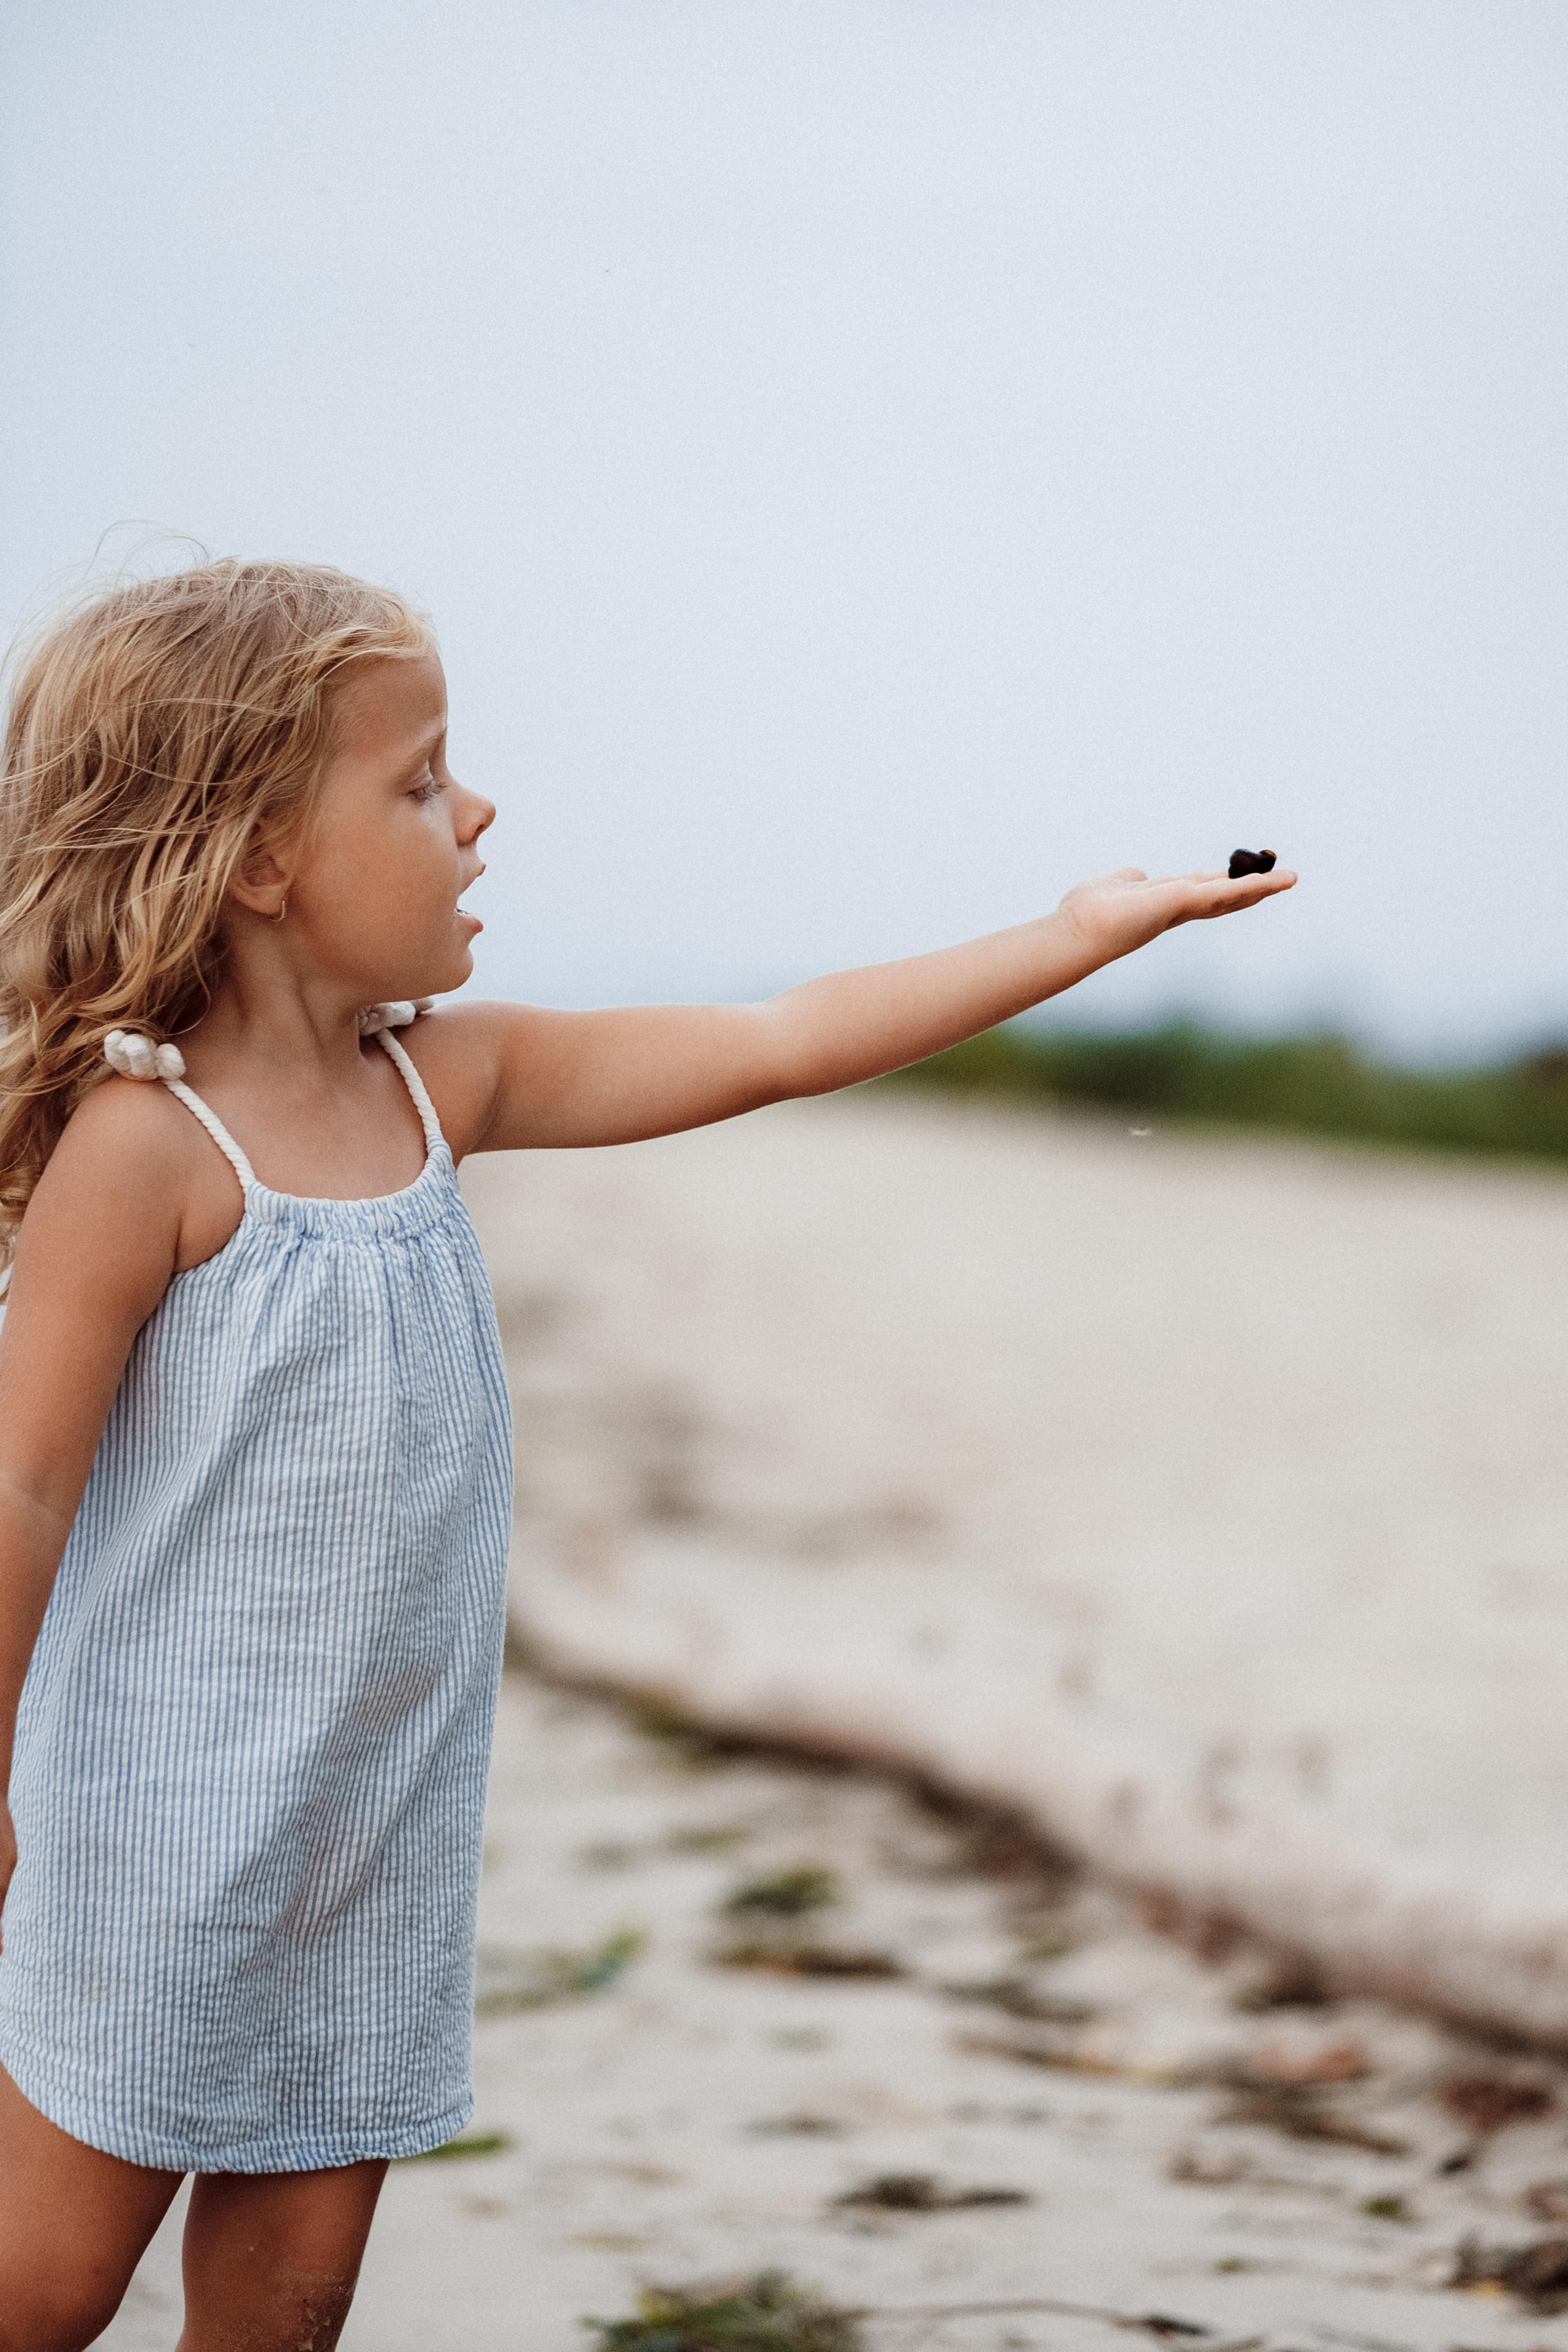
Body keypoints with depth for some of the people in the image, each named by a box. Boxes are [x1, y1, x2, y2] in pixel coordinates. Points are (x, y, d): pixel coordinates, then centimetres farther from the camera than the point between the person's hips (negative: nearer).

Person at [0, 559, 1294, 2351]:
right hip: (161, 1820, -7)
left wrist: (1075, 935, 6)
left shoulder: (439, 1081, 4)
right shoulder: (145, 1143, -17)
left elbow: (763, 1049, 7)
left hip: (380, 1828, 7)